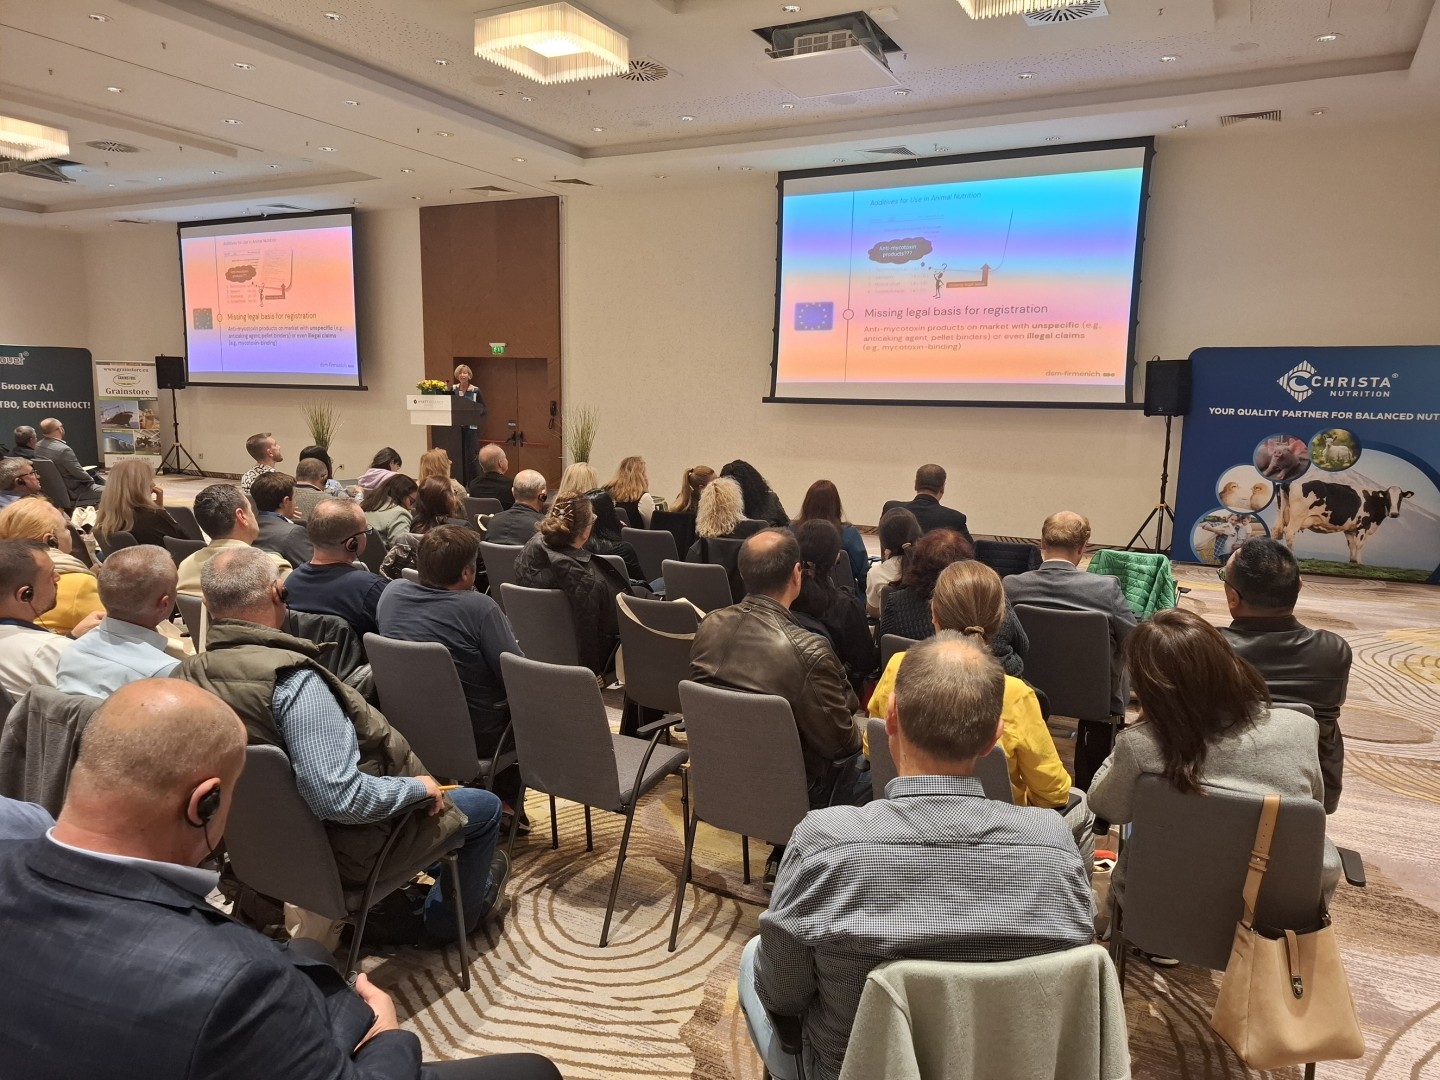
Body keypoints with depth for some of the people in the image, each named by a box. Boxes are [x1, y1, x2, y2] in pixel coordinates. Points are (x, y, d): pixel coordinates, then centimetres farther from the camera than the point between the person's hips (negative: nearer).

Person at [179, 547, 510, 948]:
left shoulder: (189, 676, -10)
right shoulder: (291, 679, -34)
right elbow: (340, 798, -37)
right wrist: (418, 787, -19)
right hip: (338, 851, -8)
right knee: (484, 806, 12)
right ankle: (444, 920, 35)